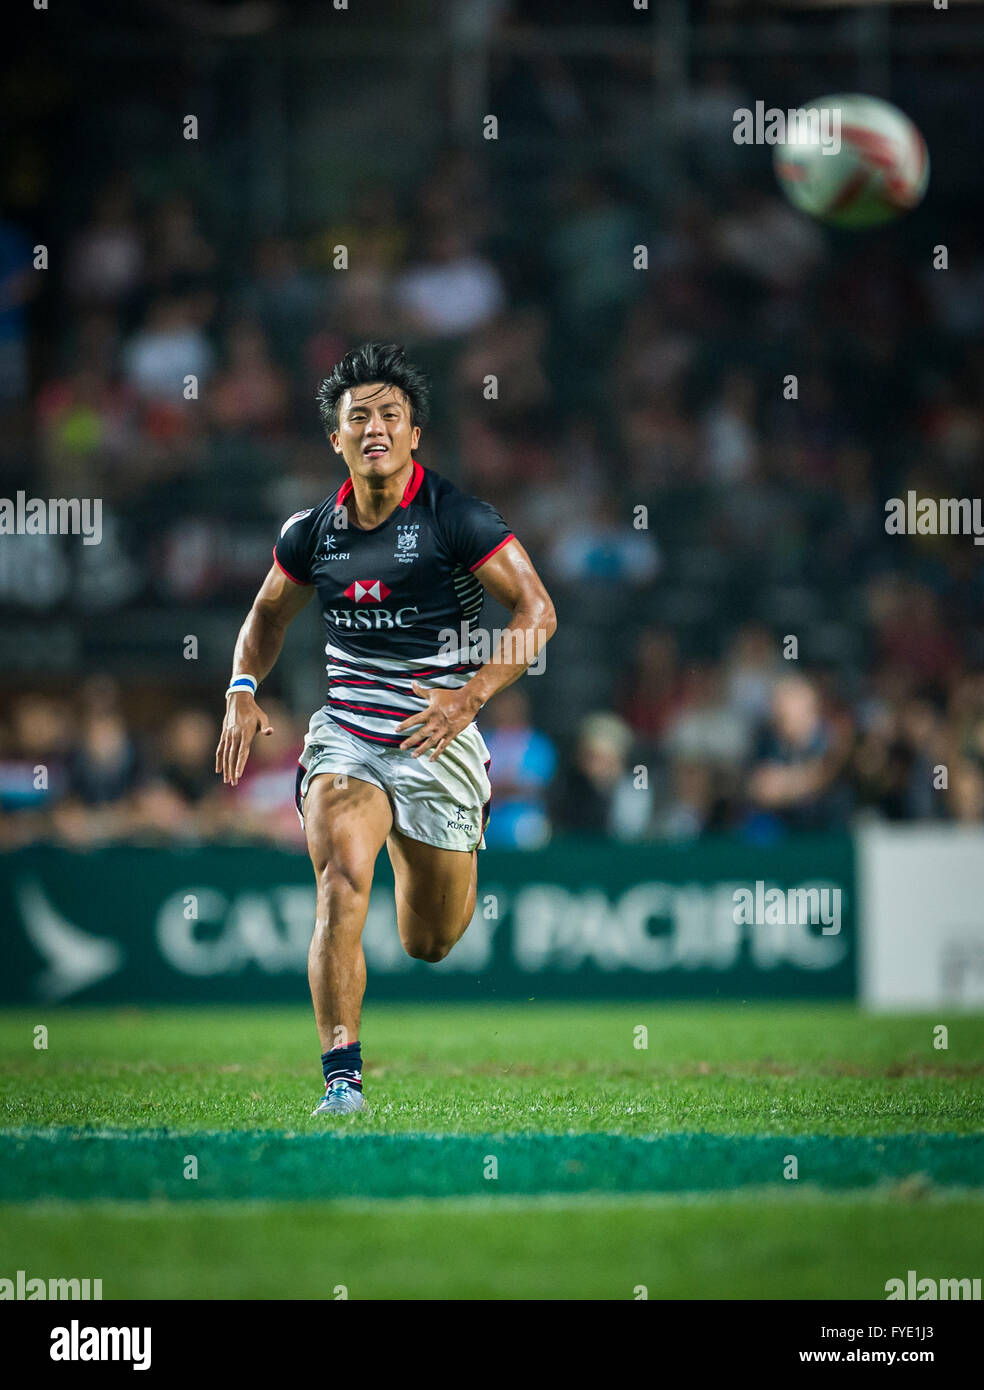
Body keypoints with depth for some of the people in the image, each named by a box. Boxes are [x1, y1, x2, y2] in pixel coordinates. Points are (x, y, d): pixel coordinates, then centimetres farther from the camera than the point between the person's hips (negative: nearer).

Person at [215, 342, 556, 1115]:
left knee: (430, 944, 10)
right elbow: (269, 615, 21)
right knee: (342, 879, -28)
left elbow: (537, 611, -12)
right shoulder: (312, 531, 3)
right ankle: (342, 1076, -28)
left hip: (437, 742, -2)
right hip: (345, 738, 2)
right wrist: (243, 691, 3)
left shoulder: (455, 519, -10)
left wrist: (470, 697, -23)